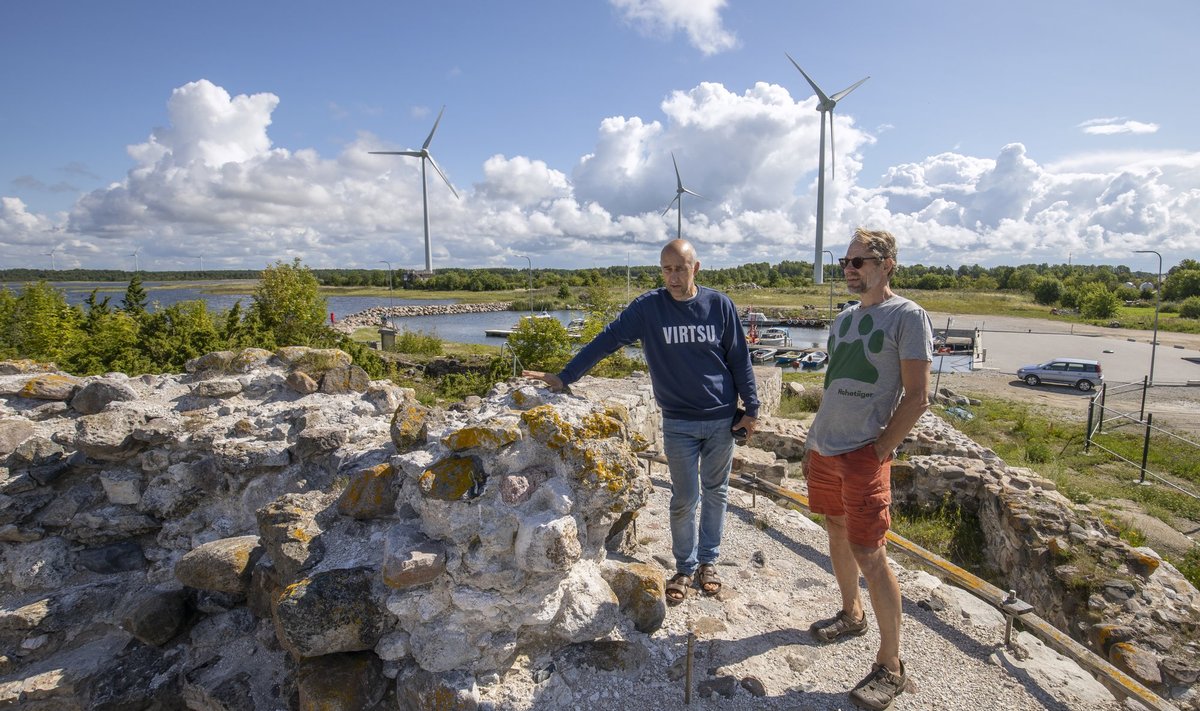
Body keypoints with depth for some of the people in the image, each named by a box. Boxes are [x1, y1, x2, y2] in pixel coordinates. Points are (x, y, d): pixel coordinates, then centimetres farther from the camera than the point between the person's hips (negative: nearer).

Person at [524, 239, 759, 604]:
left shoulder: (719, 305, -5)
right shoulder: (648, 307, -7)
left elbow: (740, 359, 1)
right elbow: (607, 340, -9)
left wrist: (751, 409, 2)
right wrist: (564, 377, -12)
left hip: (722, 419, 1)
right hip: (678, 423, -1)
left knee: (715, 492, 14)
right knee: (684, 499, 5)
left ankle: (708, 560, 33)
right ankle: (685, 568, 26)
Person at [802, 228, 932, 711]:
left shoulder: (908, 317, -10)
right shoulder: (844, 318, 12)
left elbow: (917, 397, -12)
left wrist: (879, 451, -14)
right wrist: (815, 439, 14)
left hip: (863, 454, -7)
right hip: (824, 449, 8)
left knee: (868, 553, -5)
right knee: (836, 531, 19)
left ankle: (891, 666, 11)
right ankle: (851, 614, 40)